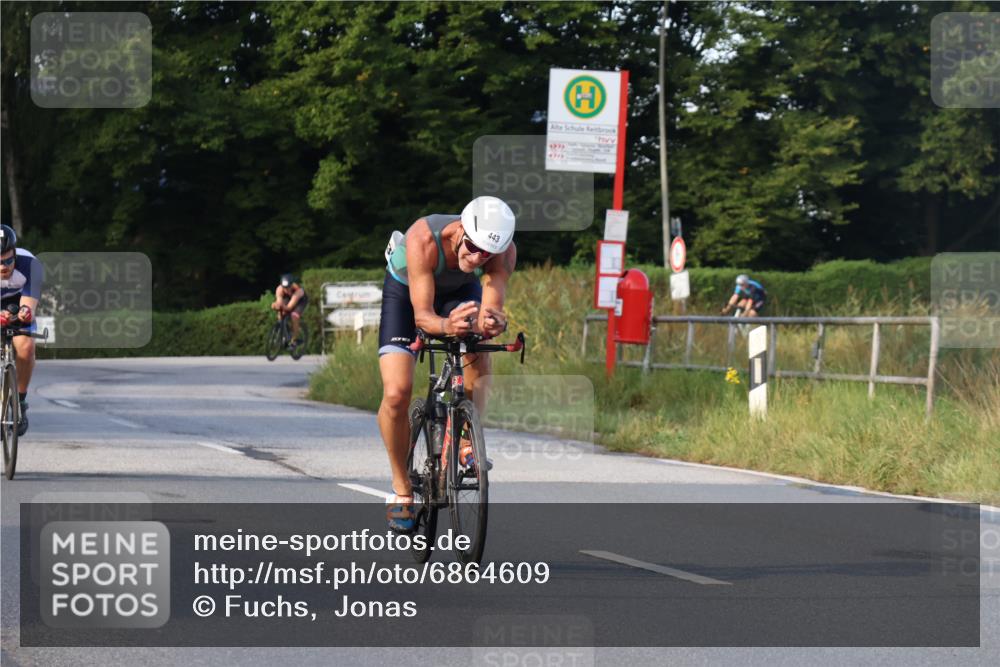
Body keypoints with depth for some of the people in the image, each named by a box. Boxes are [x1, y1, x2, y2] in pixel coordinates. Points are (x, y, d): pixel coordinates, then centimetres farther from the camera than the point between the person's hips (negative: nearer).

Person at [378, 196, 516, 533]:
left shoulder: (504, 251, -32)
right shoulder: (423, 239, -41)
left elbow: (489, 311, -37)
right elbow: (422, 315, -42)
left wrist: (491, 323, -60)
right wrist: (446, 326, -64)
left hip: (460, 291, 2)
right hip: (406, 289, -2)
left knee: (478, 359, -31)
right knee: (396, 394, -17)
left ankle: (465, 443, -11)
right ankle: (401, 490, 1)